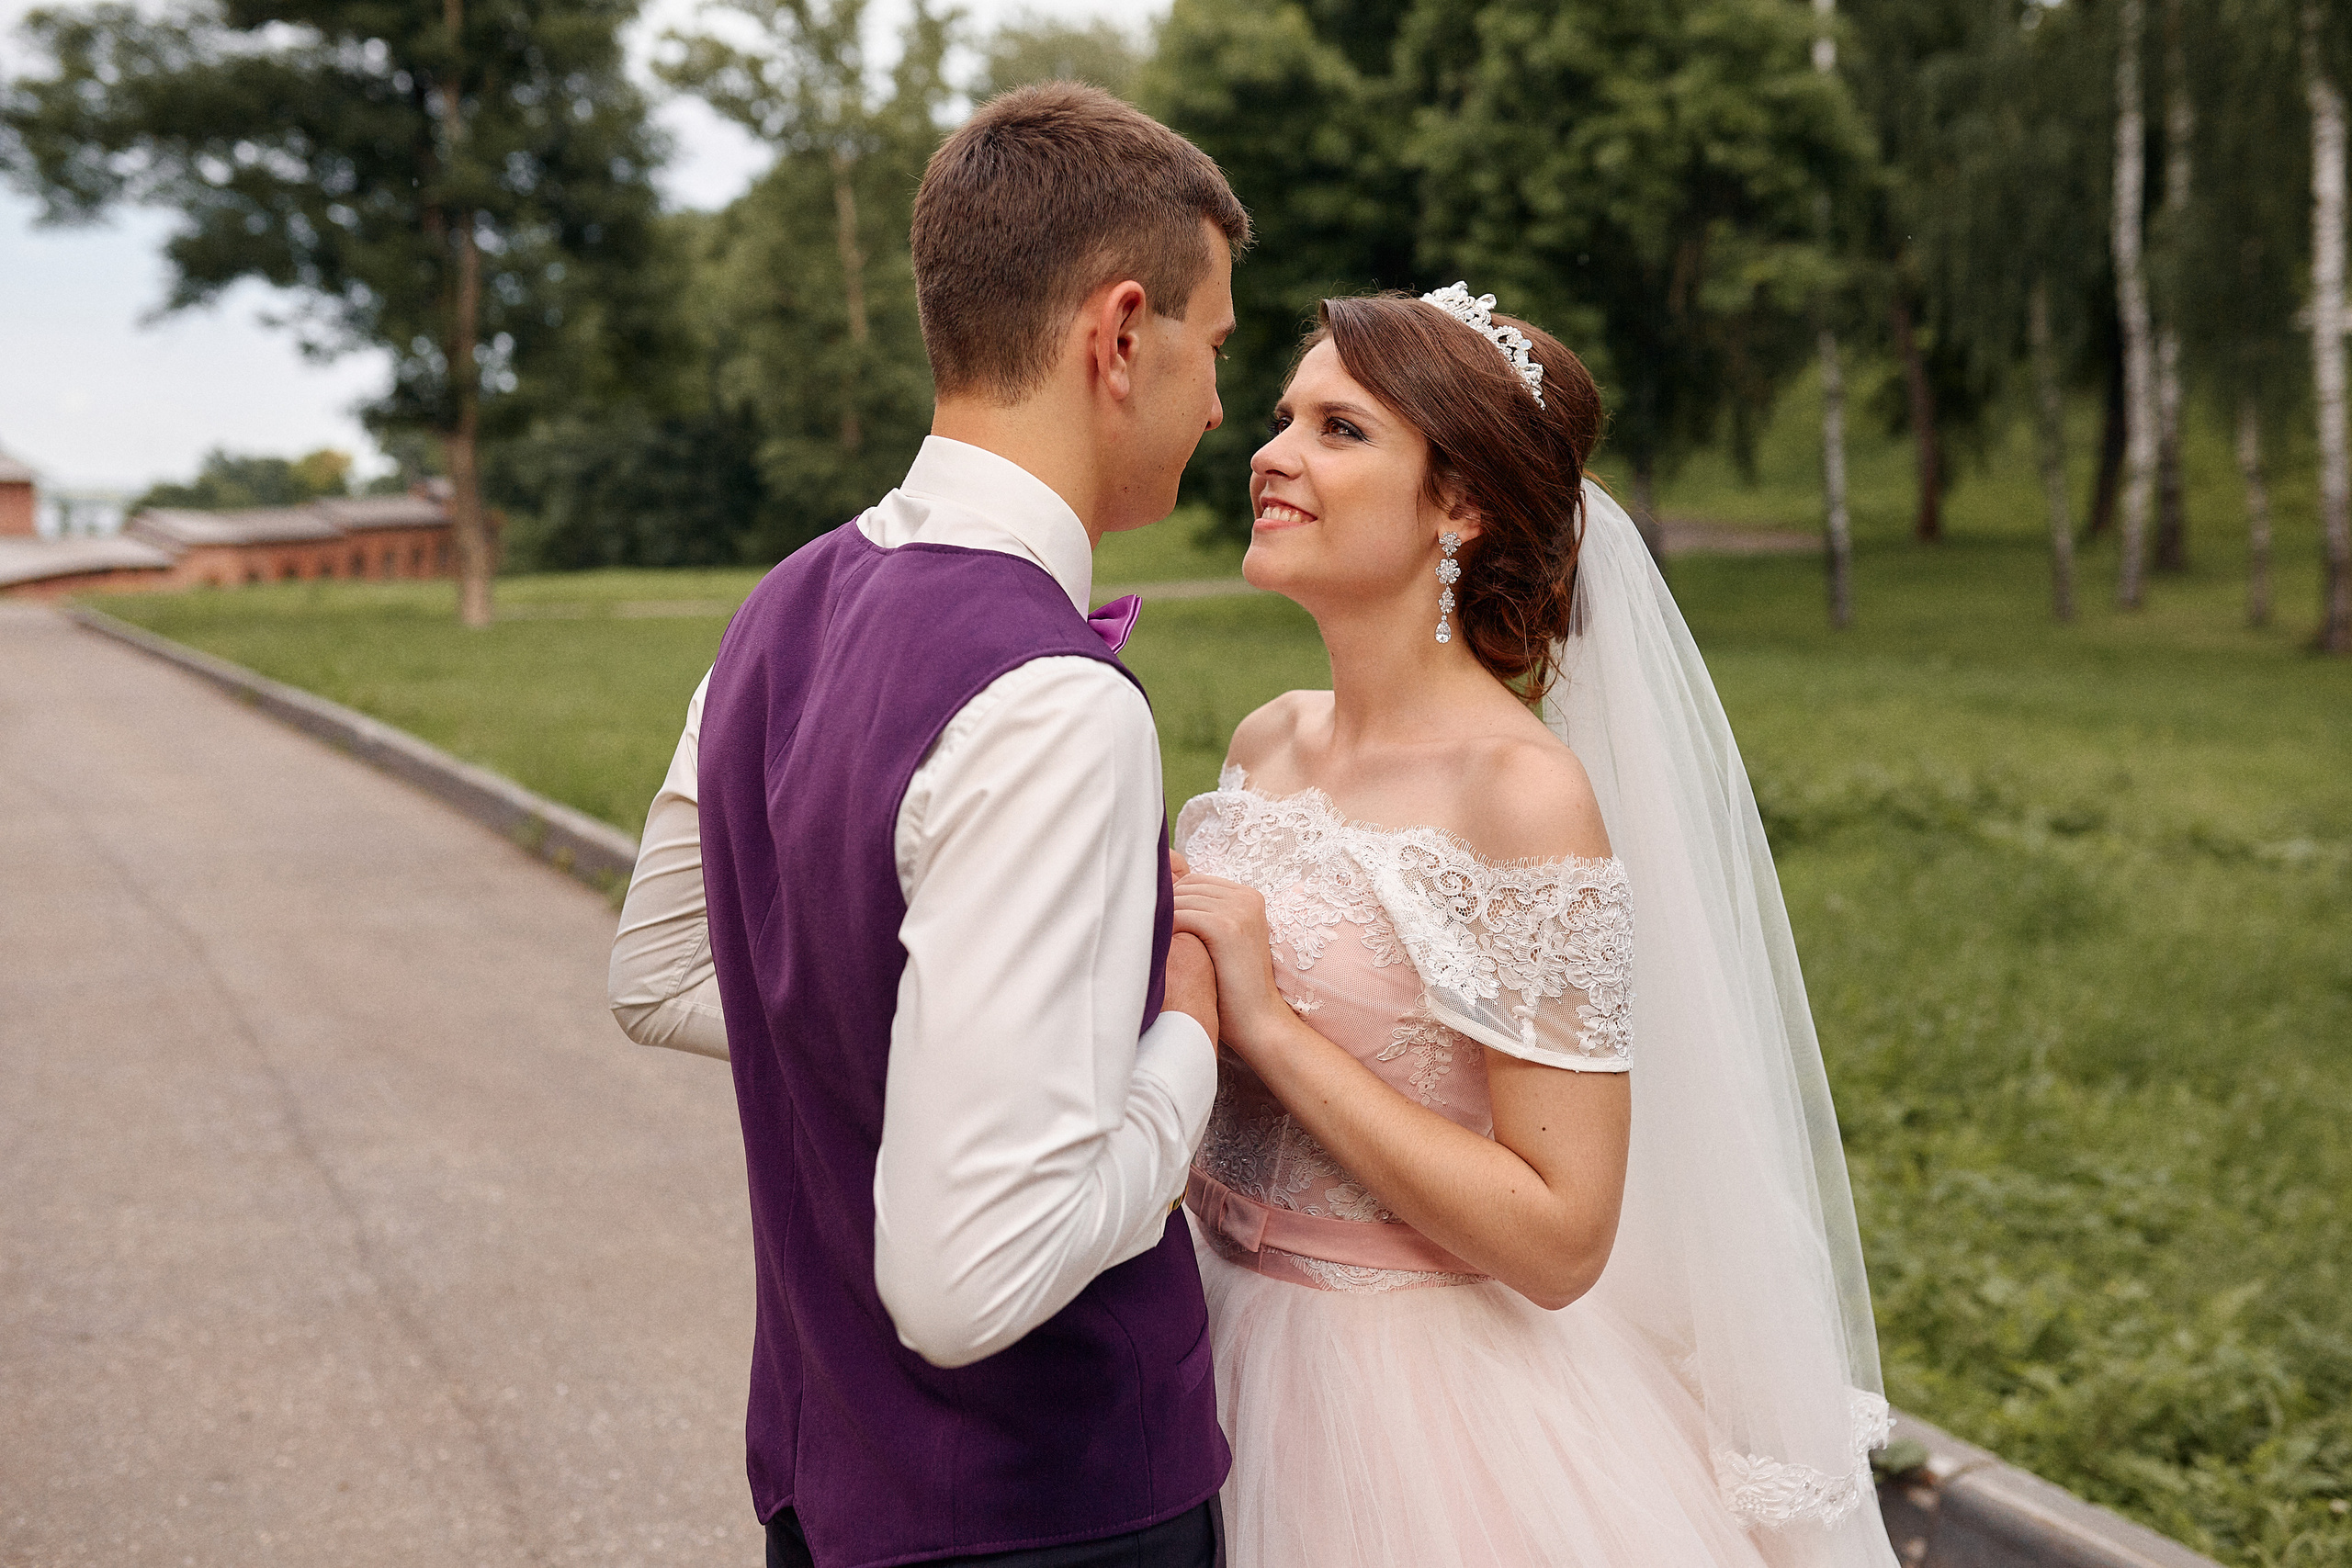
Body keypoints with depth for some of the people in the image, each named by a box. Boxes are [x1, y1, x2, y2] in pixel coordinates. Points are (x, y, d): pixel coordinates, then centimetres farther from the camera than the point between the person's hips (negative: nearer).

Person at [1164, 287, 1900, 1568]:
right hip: (1237, 1350, 7)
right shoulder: (1266, 746, 1)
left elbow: (1559, 1239, -22)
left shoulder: (1525, 791, -20)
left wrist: (1269, 1023, -23)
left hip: (1420, 1406, -7)